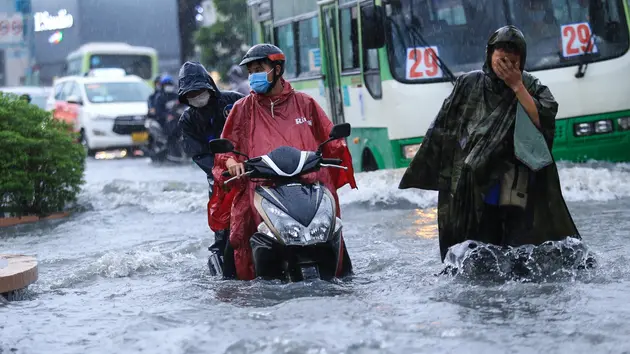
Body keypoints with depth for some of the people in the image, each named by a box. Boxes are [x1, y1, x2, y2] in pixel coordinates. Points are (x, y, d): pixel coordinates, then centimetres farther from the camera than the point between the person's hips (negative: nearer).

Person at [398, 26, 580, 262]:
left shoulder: (532, 87, 5)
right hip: (473, 187, 1)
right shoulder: (469, 84, 7)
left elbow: (543, 121, -11)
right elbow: (442, 128, 13)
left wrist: (517, 87, -11)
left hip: (515, 189, 0)